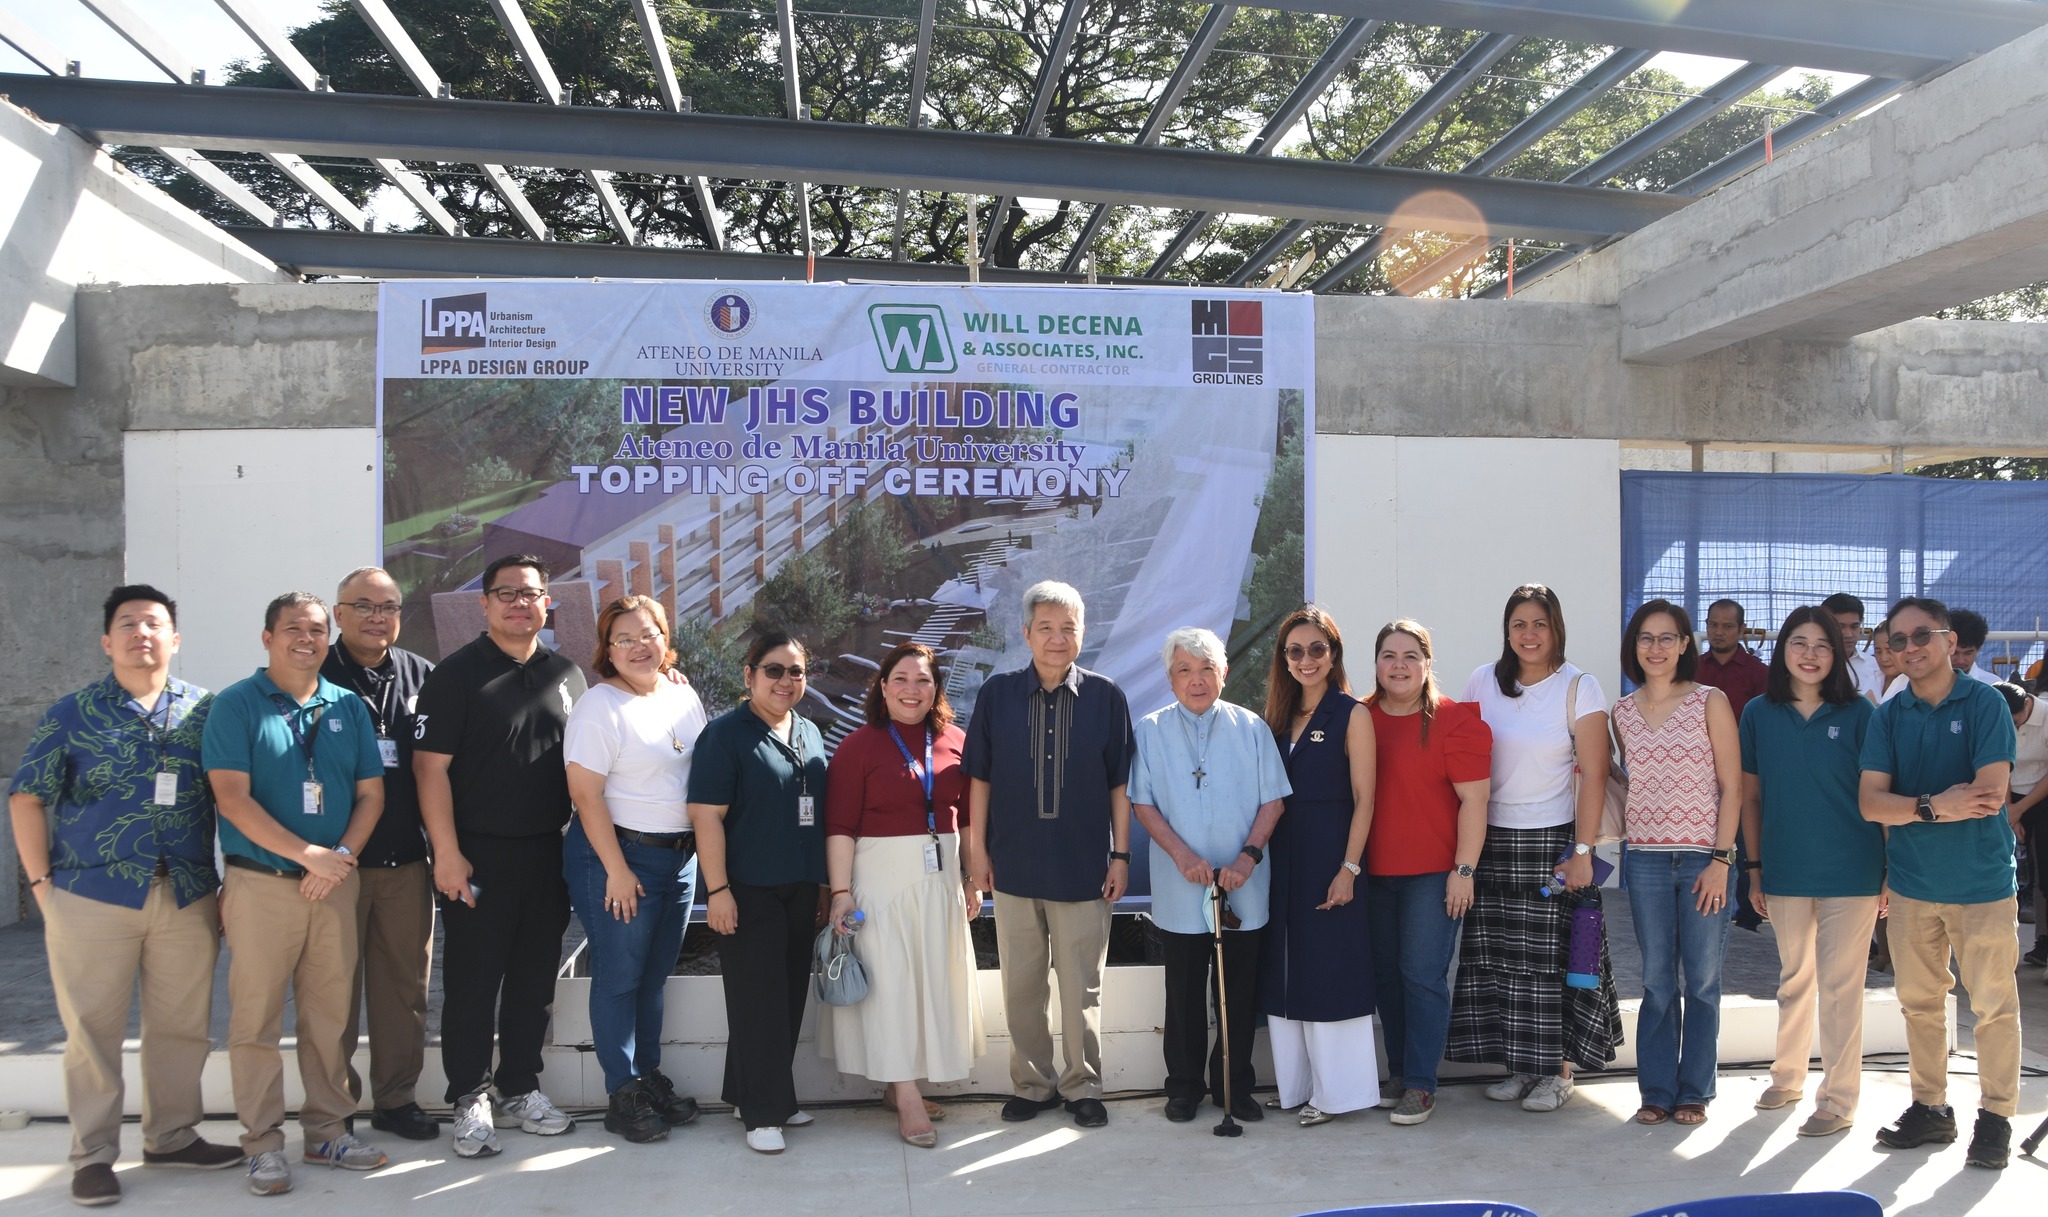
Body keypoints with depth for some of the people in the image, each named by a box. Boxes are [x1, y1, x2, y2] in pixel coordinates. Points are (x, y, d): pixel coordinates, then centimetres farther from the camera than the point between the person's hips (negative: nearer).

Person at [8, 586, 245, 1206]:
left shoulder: (205, 709, 6)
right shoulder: (72, 714, 3)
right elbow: (27, 798, 4)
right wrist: (41, 881, -2)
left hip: (188, 898, 2)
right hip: (93, 896, -2)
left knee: (182, 1025, 10)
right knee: (93, 1028, 4)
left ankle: (172, 1136, 25)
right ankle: (92, 1156, 15)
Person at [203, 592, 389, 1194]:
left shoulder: (349, 707, 10)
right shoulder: (236, 705, -2)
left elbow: (371, 794, 9)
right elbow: (232, 798, -11)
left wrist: (341, 856, -8)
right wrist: (307, 854, -16)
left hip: (335, 882, 4)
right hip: (260, 883, -3)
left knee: (330, 1014, 9)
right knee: (257, 1018, 0)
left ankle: (328, 1130, 20)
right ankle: (263, 1144, 10)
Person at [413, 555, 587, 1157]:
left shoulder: (566, 674, 11)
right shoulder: (457, 674, -5)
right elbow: (430, 766, -10)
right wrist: (447, 852, -15)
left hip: (547, 852, 5)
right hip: (477, 854, -5)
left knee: (535, 978, 12)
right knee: (473, 980, 2)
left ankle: (520, 1089, 25)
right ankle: (470, 1100, 14)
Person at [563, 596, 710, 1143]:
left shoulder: (684, 697, 9)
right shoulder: (600, 707, -12)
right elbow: (586, 795, -16)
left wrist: (701, 848, 10)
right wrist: (617, 870, -17)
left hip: (679, 855, 6)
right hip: (618, 854, -6)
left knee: (655, 975, 15)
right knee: (619, 978, 1)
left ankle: (651, 1077, 27)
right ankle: (622, 1094, 12)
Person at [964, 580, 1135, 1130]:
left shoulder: (1105, 696, -2)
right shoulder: (996, 694, 0)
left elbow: (1120, 784, 2)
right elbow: (979, 778, 4)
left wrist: (1121, 854, -1)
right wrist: (978, 851, 2)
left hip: (1084, 868, -1)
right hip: (1014, 866, 1)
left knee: (1082, 987, 8)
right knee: (1021, 986, 10)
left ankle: (1083, 1087, 23)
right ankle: (1031, 1085, 25)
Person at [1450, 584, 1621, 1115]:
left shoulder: (1578, 687, -5)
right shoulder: (1483, 682, 4)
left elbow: (1593, 776, -8)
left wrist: (1582, 851, -13)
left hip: (1552, 839, -4)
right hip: (1491, 838, 4)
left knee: (1553, 957, -1)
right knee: (1497, 956, 6)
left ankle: (1558, 1070, 13)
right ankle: (1521, 1065, 18)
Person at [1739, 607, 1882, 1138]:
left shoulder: (1858, 712, -5)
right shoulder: (1759, 714, 1)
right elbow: (1751, 796, 7)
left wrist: (1890, 871, -4)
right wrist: (1755, 866, 5)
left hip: (1850, 872, -2)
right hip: (1785, 871, 3)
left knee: (1840, 986, 2)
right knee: (1794, 978, 16)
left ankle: (1839, 1099, 13)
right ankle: (1788, 1076, 32)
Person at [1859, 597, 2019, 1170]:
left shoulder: (1985, 704, -8)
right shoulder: (1888, 716, 3)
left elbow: (1991, 795, -18)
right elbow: (1869, 802, -6)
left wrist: (1909, 806, -14)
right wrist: (1936, 806, -20)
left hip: (1981, 881, -4)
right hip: (1911, 882, 4)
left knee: (1993, 1005, 3)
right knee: (1920, 1002, 13)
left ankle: (1996, 1117, 17)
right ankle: (1930, 1108, 26)